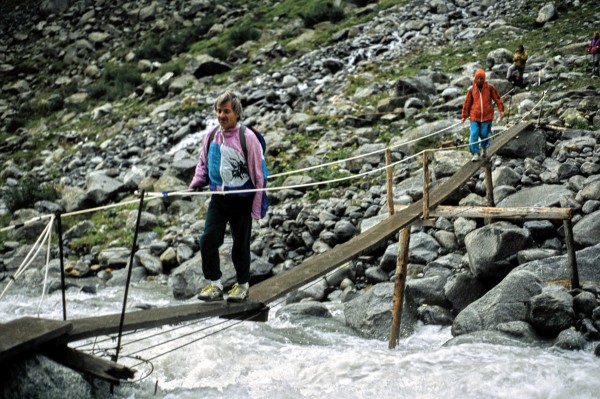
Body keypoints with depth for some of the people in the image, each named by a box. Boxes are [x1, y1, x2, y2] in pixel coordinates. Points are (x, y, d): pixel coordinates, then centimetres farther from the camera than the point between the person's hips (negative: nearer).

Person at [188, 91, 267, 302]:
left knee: (240, 245, 7)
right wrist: (195, 184, 0)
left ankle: (242, 284, 27)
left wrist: (257, 206, -9)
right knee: (208, 240, -6)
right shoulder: (211, 136, 3)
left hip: (241, 200, -4)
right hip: (218, 199, 4)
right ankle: (214, 284, 10)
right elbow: (203, 164, 18)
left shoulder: (247, 138, -11)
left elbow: (258, 173, -8)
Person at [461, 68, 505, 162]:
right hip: (474, 117, 1)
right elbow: (467, 103, 7)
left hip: (487, 116, 0)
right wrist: (464, 115, 11)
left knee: (484, 135, 6)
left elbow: (497, 99, 3)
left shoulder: (490, 87, -3)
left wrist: (501, 110, -3)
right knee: (474, 135, -8)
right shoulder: (471, 90, 0)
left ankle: (484, 148, 35)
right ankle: (475, 154, -1)